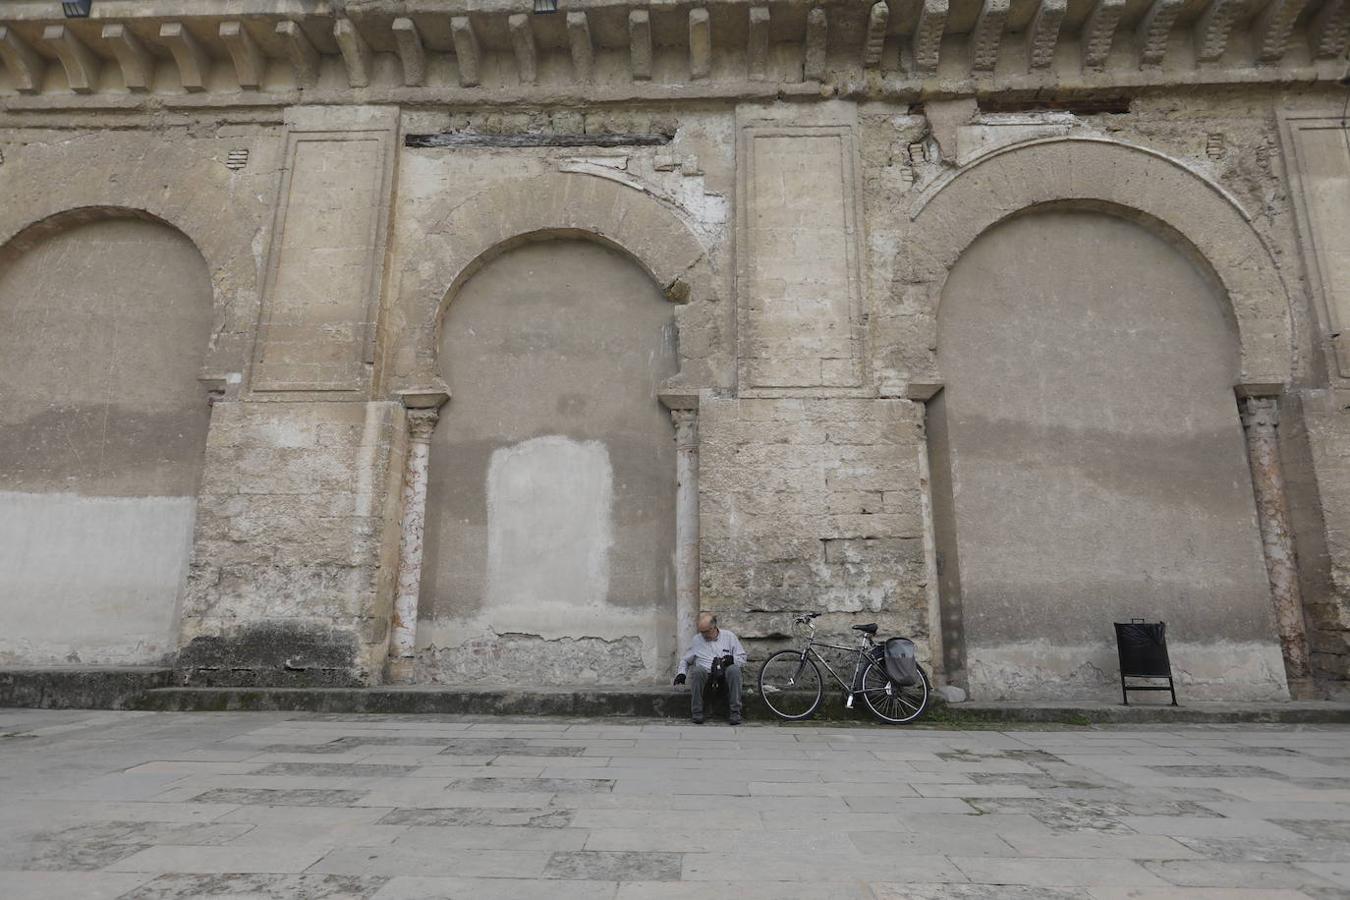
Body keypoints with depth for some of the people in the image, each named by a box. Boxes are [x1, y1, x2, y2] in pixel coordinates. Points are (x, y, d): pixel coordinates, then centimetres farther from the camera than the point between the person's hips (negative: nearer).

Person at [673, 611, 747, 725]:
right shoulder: (696, 640, 15)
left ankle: (735, 713, -28)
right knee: (696, 671, -34)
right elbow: (685, 660, 23)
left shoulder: (729, 636, 11)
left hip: (724, 673, -1)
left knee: (734, 669, -34)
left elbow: (742, 657, 10)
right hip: (705, 675, 1)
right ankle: (697, 713, -24)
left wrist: (732, 659, -10)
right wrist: (681, 673, 5)